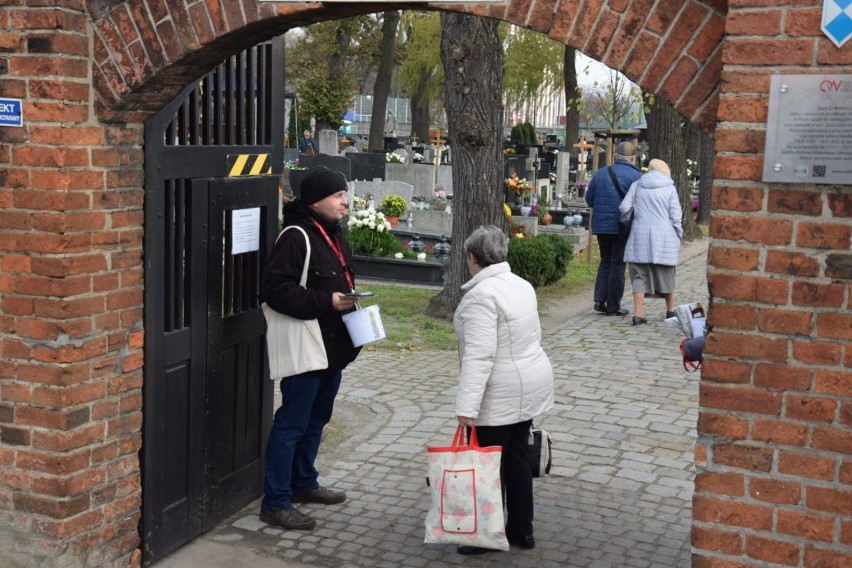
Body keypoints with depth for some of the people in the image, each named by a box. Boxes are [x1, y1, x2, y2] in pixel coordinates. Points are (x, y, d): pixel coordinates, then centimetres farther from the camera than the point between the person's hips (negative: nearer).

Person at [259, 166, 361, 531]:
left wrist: (347, 302, 7)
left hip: (332, 346, 10)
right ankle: (275, 503, 4)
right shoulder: (296, 238, -18)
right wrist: (325, 302, -25)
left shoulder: (332, 234, 13)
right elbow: (274, 288, -24)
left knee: (316, 419, 20)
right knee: (292, 424, -4)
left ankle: (303, 483, 35)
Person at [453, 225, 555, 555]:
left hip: (499, 395, -9)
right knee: (517, 457, 17)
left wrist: (466, 407, -28)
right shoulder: (521, 285, 8)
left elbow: (478, 356, -27)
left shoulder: (481, 295, -21)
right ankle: (521, 531, 26)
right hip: (530, 385, 9)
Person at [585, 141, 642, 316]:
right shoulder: (635, 176, -7)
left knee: (605, 261, 17)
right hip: (622, 227, -4)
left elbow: (589, 199, 8)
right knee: (618, 264, 4)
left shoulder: (600, 173, 5)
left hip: (601, 226, 4)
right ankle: (613, 306, 7)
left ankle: (600, 300, 7)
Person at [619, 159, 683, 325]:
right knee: (665, 274, 12)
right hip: (663, 237, -1)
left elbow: (624, 207, -1)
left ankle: (638, 314, -5)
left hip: (640, 235, 1)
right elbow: (675, 216, -3)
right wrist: (679, 236, 8)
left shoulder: (637, 185, 6)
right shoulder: (669, 188, 1)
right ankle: (671, 310, 25)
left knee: (639, 275, 3)